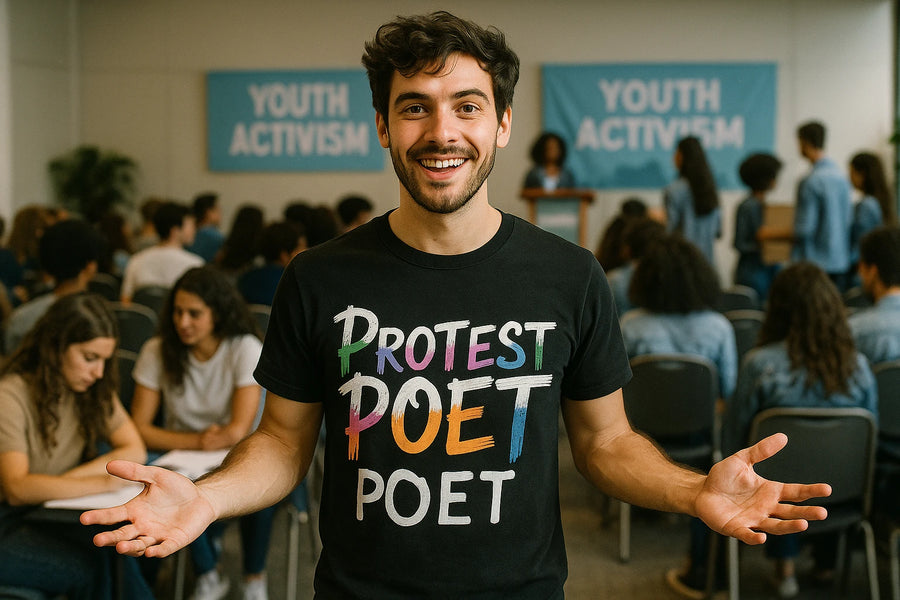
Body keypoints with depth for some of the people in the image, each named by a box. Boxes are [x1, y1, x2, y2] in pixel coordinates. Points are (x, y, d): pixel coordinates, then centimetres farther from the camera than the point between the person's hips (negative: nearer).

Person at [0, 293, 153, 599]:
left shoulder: (93, 389, 4)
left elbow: (135, 451, 1)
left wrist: (68, 478, -14)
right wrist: (101, 482, -35)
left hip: (50, 516, 6)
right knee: (92, 568, -28)